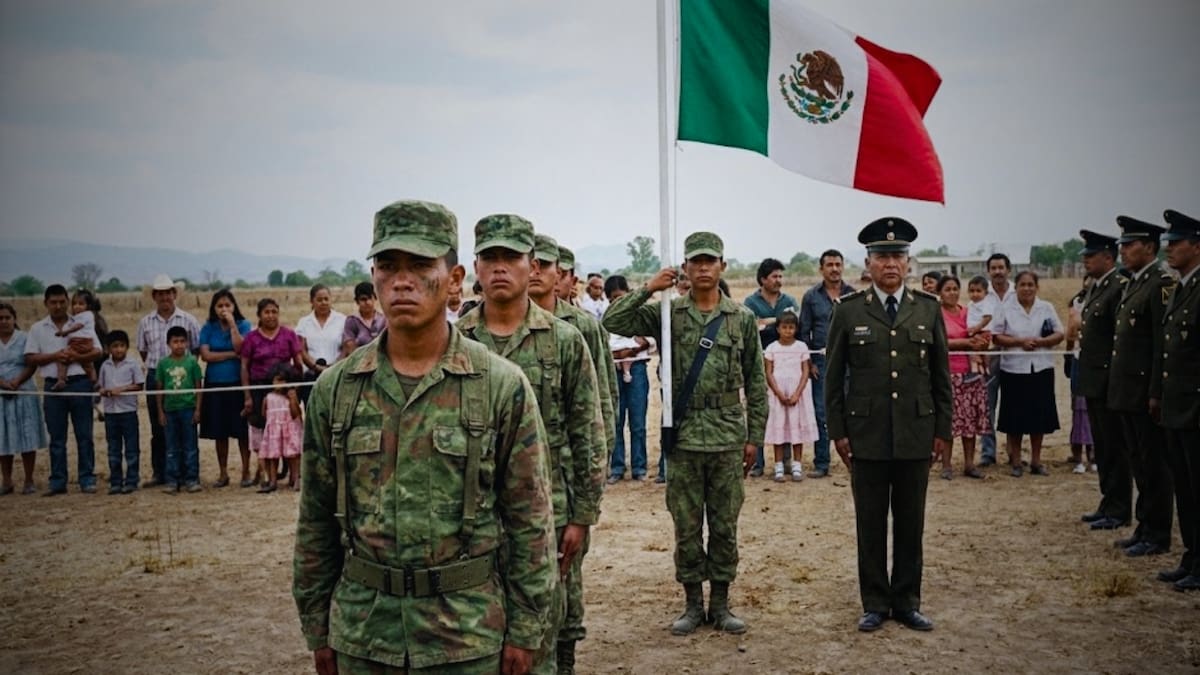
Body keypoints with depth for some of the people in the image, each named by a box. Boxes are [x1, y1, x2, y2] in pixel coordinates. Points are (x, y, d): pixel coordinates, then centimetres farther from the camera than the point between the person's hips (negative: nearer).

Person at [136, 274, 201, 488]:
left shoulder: (188, 320, 1)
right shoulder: (145, 322, 7)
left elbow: (197, 349, 4)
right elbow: (143, 351, 14)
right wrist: (155, 370, 5)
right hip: (155, 377, 2)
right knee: (158, 429, 8)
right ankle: (159, 473, 16)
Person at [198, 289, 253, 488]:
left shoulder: (243, 325, 2)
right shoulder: (208, 328, 6)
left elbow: (241, 349, -14)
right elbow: (205, 355, -5)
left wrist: (232, 324, -14)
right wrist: (232, 354, -10)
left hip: (238, 383, -2)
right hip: (215, 385, 2)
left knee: (242, 430, -1)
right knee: (219, 432, 7)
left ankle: (246, 472, 9)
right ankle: (223, 473, 17)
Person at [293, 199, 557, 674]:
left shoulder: (503, 386, -8)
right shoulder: (334, 388, 0)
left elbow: (529, 521, -4)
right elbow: (317, 522, 6)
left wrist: (524, 629, -5)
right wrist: (317, 627, 7)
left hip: (468, 635, -2)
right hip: (362, 634, 2)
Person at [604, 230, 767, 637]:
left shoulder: (742, 319, 3)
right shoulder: (667, 314, 1)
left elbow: (755, 383, 6)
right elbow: (612, 322, -7)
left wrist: (755, 437, 3)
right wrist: (648, 290, -14)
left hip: (728, 439, 1)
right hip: (684, 439, 0)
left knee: (725, 526, 8)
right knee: (686, 527, 7)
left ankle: (720, 603, 20)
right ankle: (693, 604, 19)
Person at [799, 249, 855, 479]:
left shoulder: (853, 295, 6)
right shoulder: (811, 296, 4)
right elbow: (804, 332, 5)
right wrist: (809, 362, -1)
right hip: (821, 361, 0)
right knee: (821, 413, 0)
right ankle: (821, 464, 7)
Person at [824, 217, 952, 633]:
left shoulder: (928, 309, 6)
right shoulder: (848, 311, 1)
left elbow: (941, 375, 9)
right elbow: (834, 377, 3)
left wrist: (943, 429, 6)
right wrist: (837, 431, -1)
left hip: (916, 435, 2)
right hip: (867, 435, -1)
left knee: (911, 524, 9)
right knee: (870, 525, 5)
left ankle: (907, 603, 21)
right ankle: (875, 604, 16)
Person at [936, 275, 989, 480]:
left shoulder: (967, 313, 13)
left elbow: (977, 340, 17)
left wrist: (980, 342, -6)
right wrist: (967, 342, -16)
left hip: (969, 372, 5)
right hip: (947, 373, -5)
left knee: (971, 417, 5)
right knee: (948, 419, -4)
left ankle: (969, 463, 12)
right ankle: (946, 465, 3)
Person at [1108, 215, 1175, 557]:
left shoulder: (1161, 284, -13)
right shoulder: (1132, 285, 16)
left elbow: (1163, 343, -18)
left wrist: (1155, 393, -20)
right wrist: (1118, 388, 16)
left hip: (1145, 392, -9)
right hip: (1127, 391, 9)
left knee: (1153, 465, 0)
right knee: (1138, 462, 15)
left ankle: (1157, 536, 8)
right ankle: (1145, 527, 24)